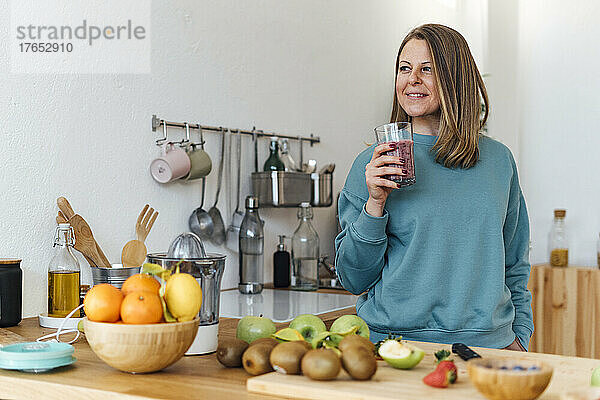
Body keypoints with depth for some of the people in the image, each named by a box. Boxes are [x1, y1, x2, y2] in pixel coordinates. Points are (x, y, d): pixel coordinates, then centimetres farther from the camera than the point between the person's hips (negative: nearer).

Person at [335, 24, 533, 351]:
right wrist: (374, 204, -11)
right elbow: (354, 280, 0)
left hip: (487, 345, 3)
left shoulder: (498, 159, 10)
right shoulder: (372, 164, 1)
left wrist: (518, 337, 10)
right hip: (396, 341, -2)